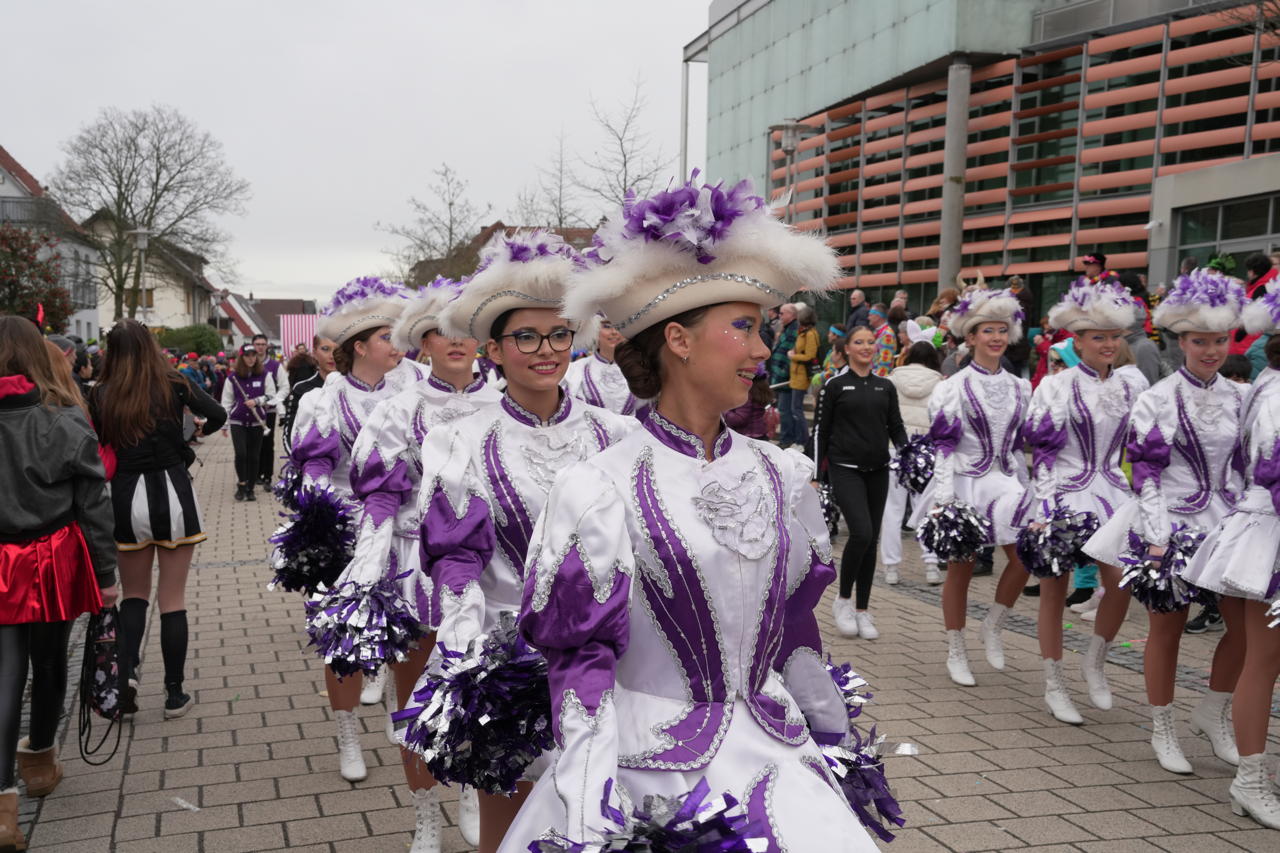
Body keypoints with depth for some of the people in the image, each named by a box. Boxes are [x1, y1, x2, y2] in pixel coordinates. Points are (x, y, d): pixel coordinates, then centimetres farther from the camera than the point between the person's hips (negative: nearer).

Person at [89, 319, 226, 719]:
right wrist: (196, 432, 11)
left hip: (127, 496, 1)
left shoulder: (102, 395, -3)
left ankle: (126, 668, -2)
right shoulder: (173, 384, -5)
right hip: (172, 492, -1)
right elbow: (217, 415, -10)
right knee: (173, 599, 7)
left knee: (134, 594, 19)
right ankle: (175, 694, 11)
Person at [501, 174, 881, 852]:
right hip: (647, 767, -4)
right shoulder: (600, 490, -12)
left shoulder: (781, 478, 3)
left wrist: (835, 733, 20)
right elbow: (580, 662, -11)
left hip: (771, 756, 5)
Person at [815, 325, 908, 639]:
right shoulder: (835, 386, 0)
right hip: (845, 470, -4)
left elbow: (896, 427, 13)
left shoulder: (886, 387, 11)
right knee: (861, 532, -19)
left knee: (872, 540, 6)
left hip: (878, 471, 4)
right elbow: (821, 431, 1)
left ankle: (862, 610, 16)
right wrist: (816, 475, -3)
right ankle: (842, 599, 1)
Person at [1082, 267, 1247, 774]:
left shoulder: (1238, 398, 7)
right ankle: (1163, 731, 21)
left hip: (1227, 522, 5)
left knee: (1245, 625, 2)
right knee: (1166, 629, 5)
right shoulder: (1158, 400, -7)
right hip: (1171, 526, -4)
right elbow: (1144, 472, -10)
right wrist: (1157, 538, -15)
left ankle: (1212, 713, 26)